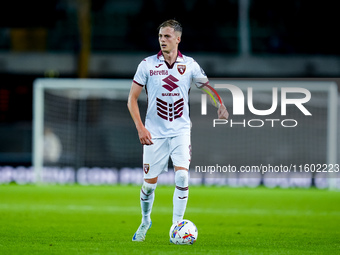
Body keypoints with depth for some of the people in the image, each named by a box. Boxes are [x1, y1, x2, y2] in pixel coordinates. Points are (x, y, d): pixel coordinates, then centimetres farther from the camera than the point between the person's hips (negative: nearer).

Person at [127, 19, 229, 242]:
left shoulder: (190, 65, 0)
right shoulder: (147, 65, -3)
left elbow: (207, 87, 9)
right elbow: (132, 99, 0)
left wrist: (220, 105, -12)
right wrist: (140, 128, -11)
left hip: (180, 130, 0)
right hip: (155, 133, 0)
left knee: (182, 177, -16)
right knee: (150, 183, 3)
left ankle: (177, 225, -6)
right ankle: (145, 221, 29)